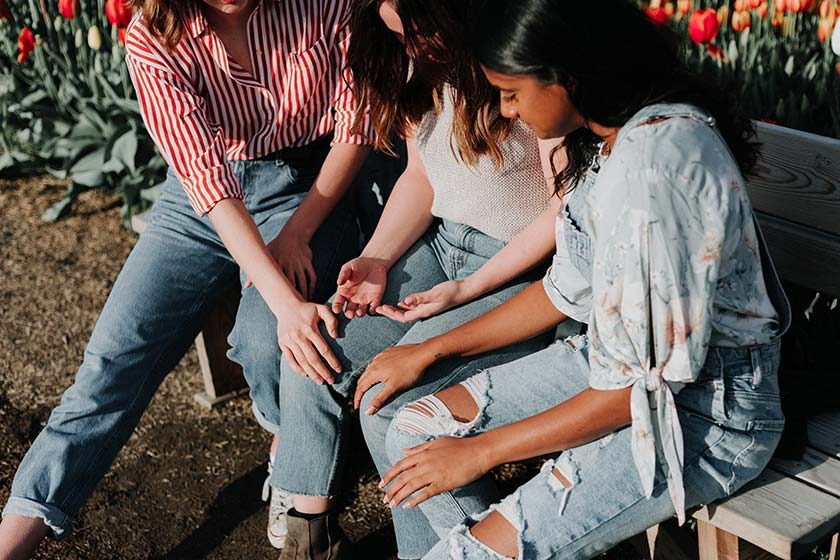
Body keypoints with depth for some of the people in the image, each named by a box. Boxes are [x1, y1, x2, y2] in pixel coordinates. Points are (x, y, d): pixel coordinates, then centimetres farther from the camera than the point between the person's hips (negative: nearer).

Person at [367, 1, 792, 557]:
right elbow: (571, 290, 10)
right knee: (414, 432, 3)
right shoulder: (609, 136, 1)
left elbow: (643, 384, -25)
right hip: (623, 361, 9)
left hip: (704, 412, -9)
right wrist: (432, 349, 12)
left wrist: (479, 451, -15)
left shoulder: (652, 169, -29)